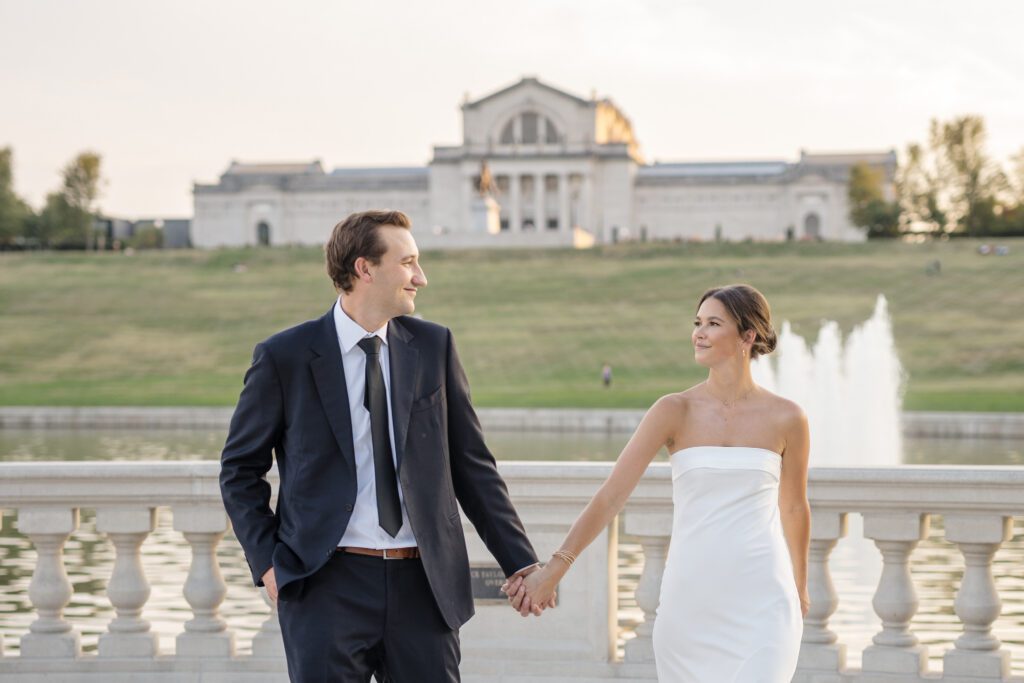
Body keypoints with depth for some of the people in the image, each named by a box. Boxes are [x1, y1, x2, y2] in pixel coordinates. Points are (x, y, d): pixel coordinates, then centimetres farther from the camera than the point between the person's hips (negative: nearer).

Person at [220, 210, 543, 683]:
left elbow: (471, 464, 10)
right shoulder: (284, 357, -1)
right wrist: (267, 563, -4)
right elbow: (240, 470, 6)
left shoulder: (433, 346, 8)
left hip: (422, 584, 3)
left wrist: (520, 561, 6)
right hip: (329, 585, -3)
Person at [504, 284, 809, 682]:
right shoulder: (675, 411, -1)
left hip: (761, 602, -1)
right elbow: (611, 495, -5)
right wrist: (552, 570, -13)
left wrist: (799, 587, 27)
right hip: (690, 601, 1)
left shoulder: (786, 418, 0)